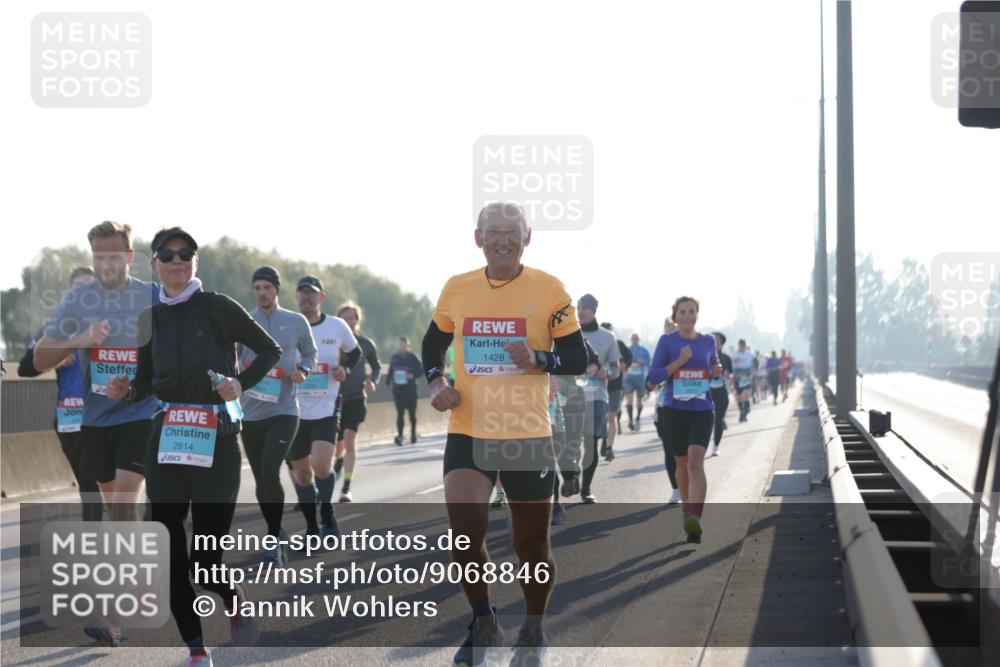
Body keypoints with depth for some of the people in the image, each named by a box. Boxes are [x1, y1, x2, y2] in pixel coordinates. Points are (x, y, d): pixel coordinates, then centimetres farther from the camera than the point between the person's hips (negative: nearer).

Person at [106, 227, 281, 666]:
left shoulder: (218, 308, -4)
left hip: (216, 441, -4)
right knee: (170, 555, 2)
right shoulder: (150, 319, 8)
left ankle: (236, 602, 23)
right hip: (166, 442, 4)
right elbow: (145, 386, 14)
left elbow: (270, 349, 3)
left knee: (205, 562, -10)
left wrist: (241, 382, -13)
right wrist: (125, 392, -7)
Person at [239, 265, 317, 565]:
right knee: (261, 480, 8)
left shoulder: (297, 322, 4)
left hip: (284, 410, -2)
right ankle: (277, 535, 26)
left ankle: (274, 539, -9)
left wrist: (303, 370, -4)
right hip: (251, 413, 3)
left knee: (270, 472, -19)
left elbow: (310, 353, 17)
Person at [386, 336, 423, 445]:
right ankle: (399, 435, -12)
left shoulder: (412, 357, -2)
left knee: (412, 413, 9)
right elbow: (390, 372, 14)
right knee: (400, 413, -7)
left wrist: (413, 375, -19)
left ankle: (413, 434, 22)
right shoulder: (394, 357, 7)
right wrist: (388, 381, 2)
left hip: (411, 390, -1)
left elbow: (421, 370, -2)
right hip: (398, 390, 1)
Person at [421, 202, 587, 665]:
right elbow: (433, 344, 19)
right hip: (468, 432, 1)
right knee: (464, 527, -18)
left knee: (531, 544, 7)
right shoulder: (456, 289, 3)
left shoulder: (549, 290, -4)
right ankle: (482, 622, 5)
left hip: (528, 435, -1)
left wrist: (539, 358, -21)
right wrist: (436, 383, 0)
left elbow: (577, 360, -2)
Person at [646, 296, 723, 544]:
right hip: (674, 411, 0)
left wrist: (717, 370, 2)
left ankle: (695, 517, -28)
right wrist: (679, 362, -16)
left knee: (695, 461, -18)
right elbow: (654, 376, -5)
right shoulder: (667, 341, 0)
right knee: (682, 463, 12)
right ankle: (688, 507, 35)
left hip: (702, 411, 0)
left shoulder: (708, 341, 7)